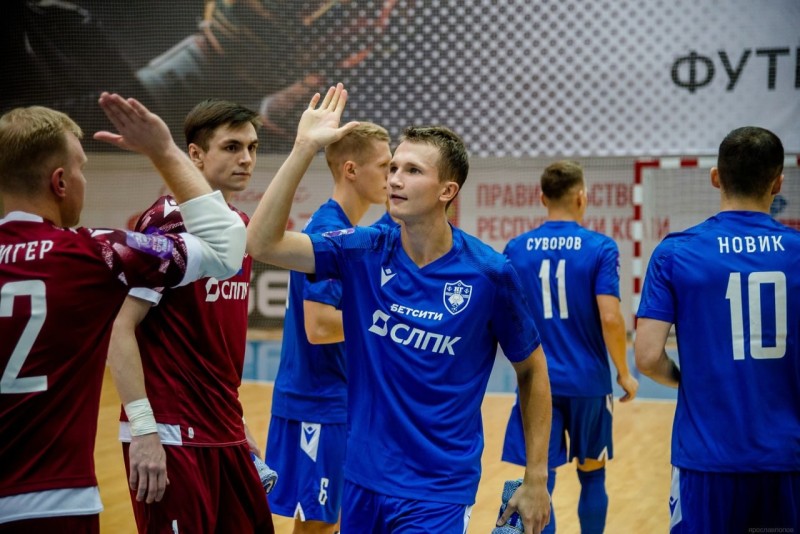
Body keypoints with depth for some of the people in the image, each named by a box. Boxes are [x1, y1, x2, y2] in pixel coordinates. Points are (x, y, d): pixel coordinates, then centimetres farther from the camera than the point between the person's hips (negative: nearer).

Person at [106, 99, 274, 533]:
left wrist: (237, 424, 18)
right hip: (170, 436, -8)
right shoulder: (169, 222, -12)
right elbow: (120, 328, -17)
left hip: (225, 435, 8)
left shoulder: (242, 226, 11)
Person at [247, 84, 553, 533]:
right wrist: (305, 149, -19)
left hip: (439, 492, -4)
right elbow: (263, 244, -15)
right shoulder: (364, 252, -4)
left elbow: (532, 371, 1)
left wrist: (537, 480, 0)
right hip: (363, 478, 4)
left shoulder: (489, 273, -11)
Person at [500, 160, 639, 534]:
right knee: (591, 475, 17)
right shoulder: (600, 248, -7)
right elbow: (610, 319, -14)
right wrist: (624, 373, -1)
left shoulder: (516, 249, 1)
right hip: (588, 381, -1)